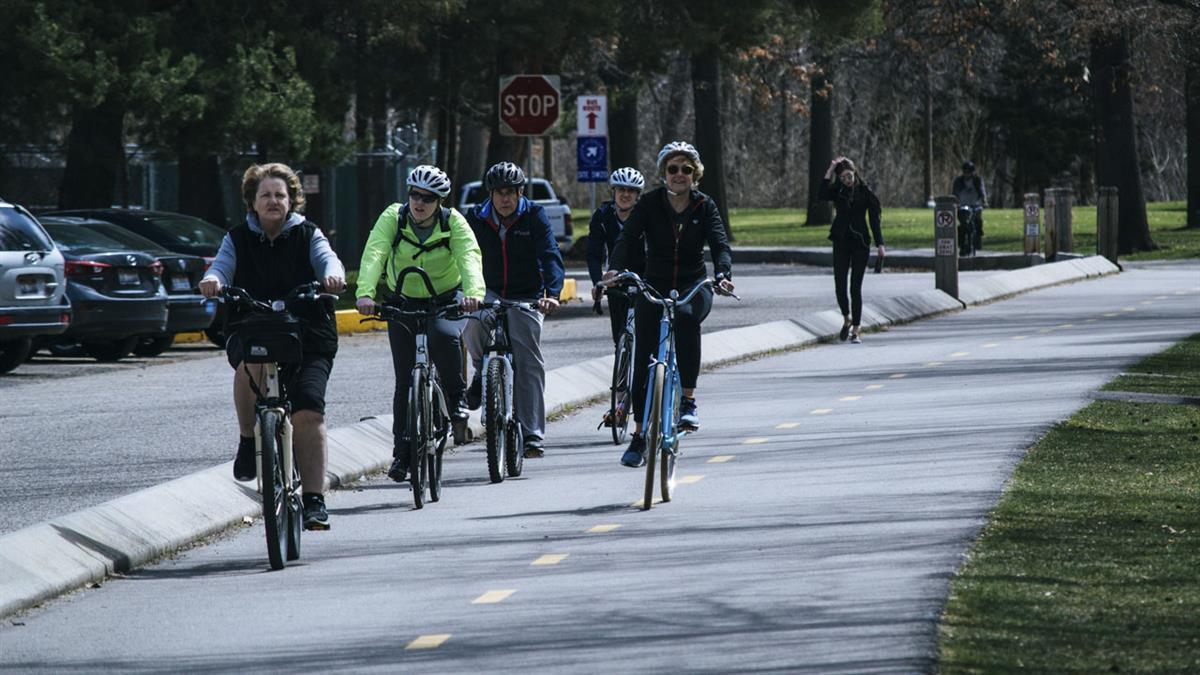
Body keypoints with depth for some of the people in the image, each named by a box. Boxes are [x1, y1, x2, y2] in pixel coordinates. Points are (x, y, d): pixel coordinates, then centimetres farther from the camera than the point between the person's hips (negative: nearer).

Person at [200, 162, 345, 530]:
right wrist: (213, 280, -32)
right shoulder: (238, 239, 11)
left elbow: (326, 258, -9)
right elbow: (222, 266, -6)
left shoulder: (308, 235, 9)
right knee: (252, 363, -36)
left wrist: (333, 274, -34)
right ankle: (248, 441, -16)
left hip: (307, 336, 0)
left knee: (309, 410, -18)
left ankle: (314, 499, -13)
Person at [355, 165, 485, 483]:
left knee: (445, 336, -35)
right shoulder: (394, 217, -16)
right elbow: (373, 254, -31)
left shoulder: (453, 222, -17)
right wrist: (365, 293, -49)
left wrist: (474, 292, -53)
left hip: (447, 300, -1)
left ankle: (456, 397, -10)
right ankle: (402, 451, 4)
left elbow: (470, 257, -33)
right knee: (405, 379, -4)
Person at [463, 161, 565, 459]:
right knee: (472, 318, -33)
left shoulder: (534, 216, -9)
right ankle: (483, 372, -5)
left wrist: (552, 294, -34)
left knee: (529, 364, -8)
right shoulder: (476, 218, -4)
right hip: (488, 292, 1)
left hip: (525, 299, -1)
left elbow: (551, 257, -18)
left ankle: (532, 435, -4)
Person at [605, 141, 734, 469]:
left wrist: (723, 274, -35)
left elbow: (720, 244, -14)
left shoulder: (705, 206, -2)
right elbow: (627, 237, -16)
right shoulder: (650, 203, -4)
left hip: (693, 286, -1)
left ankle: (688, 401, -27)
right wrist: (614, 269, -35)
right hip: (655, 285, 1)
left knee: (686, 316, -36)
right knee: (643, 358, -7)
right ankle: (639, 435, 5)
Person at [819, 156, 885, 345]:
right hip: (841, 243, 2)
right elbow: (823, 194, -18)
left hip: (860, 243, -2)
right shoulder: (838, 191, 4)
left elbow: (874, 219, -1)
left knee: (856, 288, -3)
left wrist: (879, 244, -7)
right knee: (840, 286, -2)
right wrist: (830, 170, -19)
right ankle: (847, 320, 25)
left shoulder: (865, 193, -1)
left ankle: (855, 331, 1)